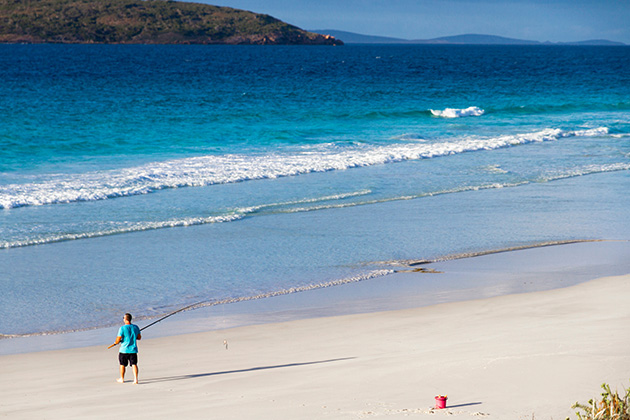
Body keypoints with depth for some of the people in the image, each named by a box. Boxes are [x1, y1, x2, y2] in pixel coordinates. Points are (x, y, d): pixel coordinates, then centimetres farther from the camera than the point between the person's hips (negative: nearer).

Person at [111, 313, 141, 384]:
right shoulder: (135, 327, 1)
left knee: (122, 364, 14)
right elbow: (139, 337, 11)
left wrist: (116, 342, 7)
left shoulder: (122, 328, -15)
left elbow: (118, 340, -15)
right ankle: (135, 379, -11)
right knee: (134, 364, 2)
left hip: (124, 350, -3)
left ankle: (122, 379, 26)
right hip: (133, 350, 3)